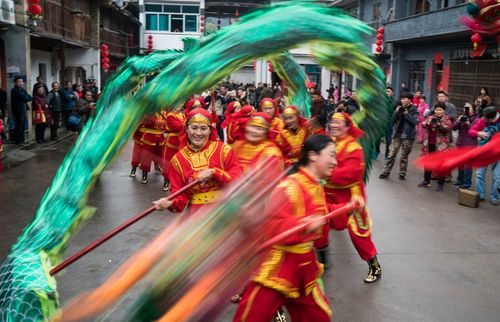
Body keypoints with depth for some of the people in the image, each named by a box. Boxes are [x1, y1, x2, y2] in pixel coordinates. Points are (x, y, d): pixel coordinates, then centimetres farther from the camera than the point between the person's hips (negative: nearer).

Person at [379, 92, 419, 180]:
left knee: (404, 156, 5)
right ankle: (386, 172, 3)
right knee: (392, 154, 0)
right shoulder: (399, 108, 8)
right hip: (397, 134, 3)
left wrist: (407, 114, -18)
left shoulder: (414, 110, 0)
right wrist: (396, 112, -9)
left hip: (407, 136, -2)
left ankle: (402, 173, 13)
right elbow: (393, 120, 6)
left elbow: (415, 121, -13)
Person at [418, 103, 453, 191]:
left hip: (441, 146, -4)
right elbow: (423, 124, -6)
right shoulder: (430, 117, 10)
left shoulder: (447, 119, -1)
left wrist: (439, 124, -33)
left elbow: (447, 128, -18)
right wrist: (429, 122, -27)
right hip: (429, 144, 4)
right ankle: (426, 181, 27)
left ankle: (441, 184, 4)